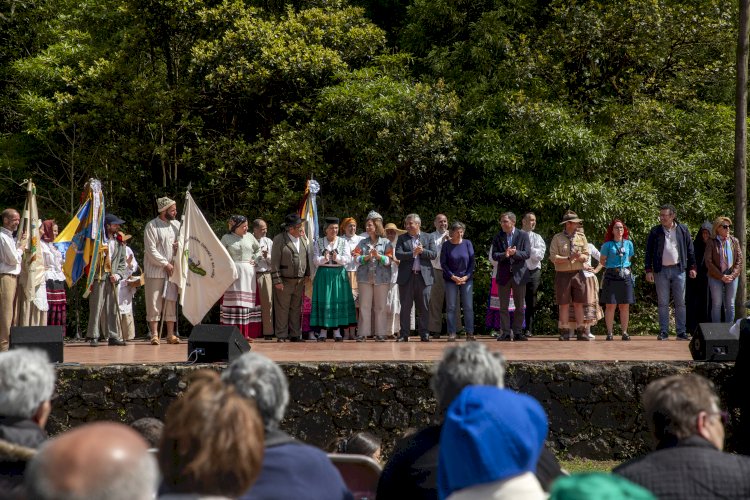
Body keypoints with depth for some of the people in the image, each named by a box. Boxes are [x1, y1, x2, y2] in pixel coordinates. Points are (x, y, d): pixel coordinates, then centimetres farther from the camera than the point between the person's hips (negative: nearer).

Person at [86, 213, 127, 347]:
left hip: (112, 280, 4)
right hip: (99, 278, -4)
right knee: (96, 307, -5)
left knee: (113, 308, 4)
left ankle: (113, 336, 9)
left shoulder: (120, 243, 14)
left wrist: (118, 275, 0)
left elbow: (122, 263, 14)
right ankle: (93, 336, -2)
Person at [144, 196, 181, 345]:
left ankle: (170, 334, 11)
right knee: (154, 303, -3)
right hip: (155, 270, -5)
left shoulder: (177, 225, 10)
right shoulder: (152, 226, -6)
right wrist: (165, 264, -14)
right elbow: (151, 250, -11)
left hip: (172, 270, 5)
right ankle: (154, 334, 2)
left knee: (171, 301, 5)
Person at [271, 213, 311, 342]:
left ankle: (295, 335, 16)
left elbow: (307, 258, 15)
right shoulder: (279, 239, -6)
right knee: (282, 310, -1)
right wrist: (277, 281, -13)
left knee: (296, 309, 10)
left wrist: (307, 276, 9)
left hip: (300, 281, 5)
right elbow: (275, 262, -8)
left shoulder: (304, 239, 11)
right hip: (285, 281, -5)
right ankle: (281, 336, 4)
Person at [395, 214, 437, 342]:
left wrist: (422, 251, -13)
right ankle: (404, 335, 5)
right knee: (405, 307, 1)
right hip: (406, 277, 0)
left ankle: (424, 334, 7)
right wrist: (413, 253, -15)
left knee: (424, 307, 1)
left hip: (424, 276, 0)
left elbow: (433, 254, 1)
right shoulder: (402, 238, 8)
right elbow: (398, 254, -5)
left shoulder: (428, 238, 10)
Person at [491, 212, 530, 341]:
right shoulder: (498, 237, 5)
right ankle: (506, 333, 7)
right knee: (503, 306, 2)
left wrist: (515, 253, -21)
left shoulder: (523, 235, 1)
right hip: (503, 275, 1)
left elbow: (527, 253, -6)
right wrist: (505, 255, -21)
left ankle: (518, 332, 10)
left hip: (519, 274, -1)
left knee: (520, 306, 4)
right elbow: (494, 255, -2)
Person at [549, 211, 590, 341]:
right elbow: (553, 257, -7)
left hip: (578, 273, 3)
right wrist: (568, 258, -18)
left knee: (579, 303, 2)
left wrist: (580, 257, -16)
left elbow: (586, 256, 6)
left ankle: (580, 331, 6)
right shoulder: (557, 238, 1)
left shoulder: (581, 237, 10)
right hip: (562, 274, -2)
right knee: (563, 304, 0)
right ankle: (564, 332, 4)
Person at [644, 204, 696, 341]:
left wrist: (692, 267, 4)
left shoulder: (683, 230, 6)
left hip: (678, 269, 0)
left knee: (680, 303, 2)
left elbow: (690, 250, 10)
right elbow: (648, 251, 5)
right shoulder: (655, 231, 4)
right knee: (663, 303, 2)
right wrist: (648, 270, -2)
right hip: (661, 271, 0)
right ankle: (663, 332, 5)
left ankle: (681, 332, 6)